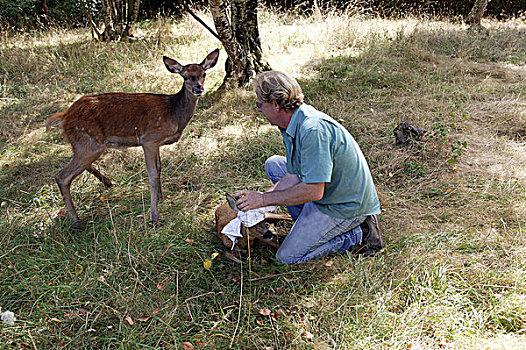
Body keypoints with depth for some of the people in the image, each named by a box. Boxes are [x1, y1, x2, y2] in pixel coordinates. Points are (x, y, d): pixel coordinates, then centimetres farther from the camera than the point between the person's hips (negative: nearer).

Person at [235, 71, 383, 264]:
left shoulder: (313, 129, -31)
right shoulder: (292, 123, 1)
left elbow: (314, 191, -31)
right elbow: (295, 176, 4)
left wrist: (263, 199, -22)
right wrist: (258, 197, -4)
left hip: (347, 205, -9)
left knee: (287, 256, -6)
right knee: (273, 164, 12)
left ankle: (357, 235, 0)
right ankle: (310, 222, 12)